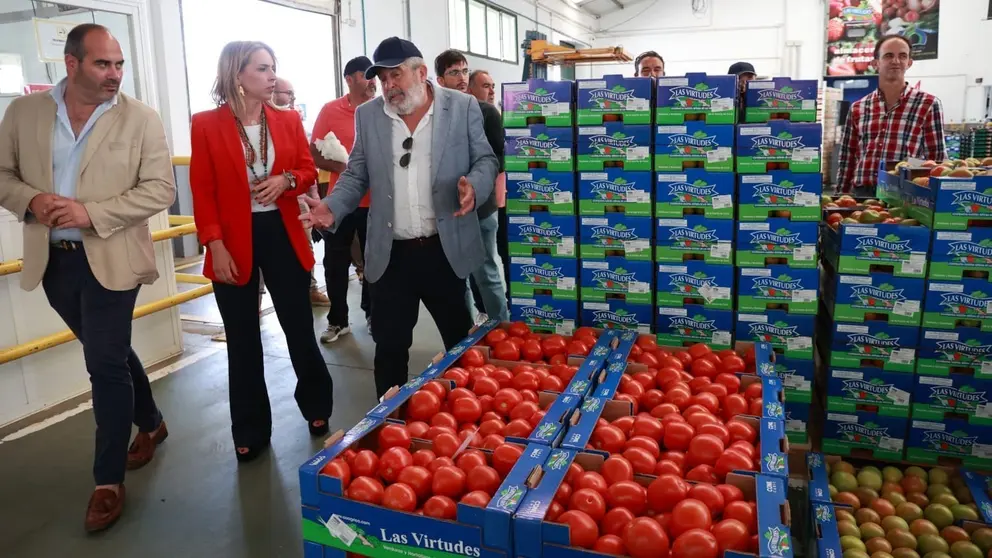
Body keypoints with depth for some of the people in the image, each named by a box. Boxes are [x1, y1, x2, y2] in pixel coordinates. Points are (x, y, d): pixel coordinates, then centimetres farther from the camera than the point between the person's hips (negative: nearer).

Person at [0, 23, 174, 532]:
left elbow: (160, 190, -11)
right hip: (53, 260, 4)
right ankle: (150, 424, 42)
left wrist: (91, 213, -20)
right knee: (110, 354, 18)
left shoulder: (141, 119, -7)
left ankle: (108, 480, 13)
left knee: (105, 365, -2)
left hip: (110, 260, -4)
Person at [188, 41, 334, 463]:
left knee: (299, 327, 11)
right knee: (243, 341, 9)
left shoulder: (289, 119, 4)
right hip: (234, 241, -2)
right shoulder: (206, 124, -5)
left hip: (283, 234, 2)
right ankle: (250, 432, 23)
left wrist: (286, 181, -13)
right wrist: (214, 245, -13)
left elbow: (308, 170, 9)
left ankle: (317, 409, 32)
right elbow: (203, 192, -6)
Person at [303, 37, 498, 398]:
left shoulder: (463, 107, 0)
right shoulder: (367, 115, 7)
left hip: (446, 249, -1)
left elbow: (485, 160, 3)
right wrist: (332, 207, -7)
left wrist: (475, 186, -19)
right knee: (389, 347, 9)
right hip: (390, 254, 2)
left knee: (462, 340, 12)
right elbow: (357, 174, 11)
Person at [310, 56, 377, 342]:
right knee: (336, 263, 5)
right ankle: (337, 320, 19)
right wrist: (341, 166, -18)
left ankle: (373, 314, 26)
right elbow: (314, 154, -3)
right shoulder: (330, 110, -2)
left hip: (376, 201, 1)